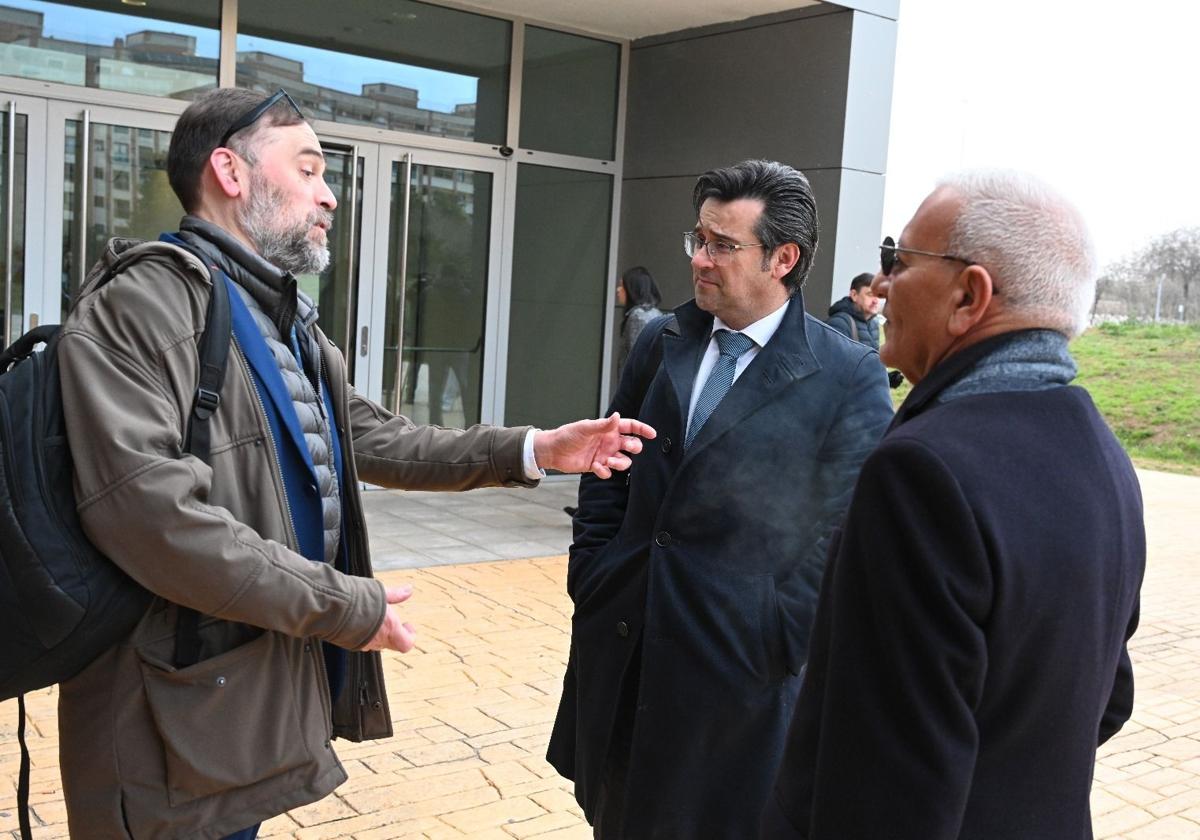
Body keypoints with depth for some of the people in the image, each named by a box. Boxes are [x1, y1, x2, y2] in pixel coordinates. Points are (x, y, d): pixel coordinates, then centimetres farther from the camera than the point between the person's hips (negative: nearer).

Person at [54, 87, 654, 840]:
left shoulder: (289, 321, 16)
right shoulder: (143, 304, -17)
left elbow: (372, 439, 15)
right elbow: (149, 513, -28)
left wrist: (532, 450, 6)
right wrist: (343, 606, -21)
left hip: (270, 687, 9)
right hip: (181, 720, -9)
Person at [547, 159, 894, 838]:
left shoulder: (850, 375, -10)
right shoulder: (662, 343, 6)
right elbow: (608, 475, 13)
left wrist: (780, 642, -11)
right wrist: (590, 572, 5)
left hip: (741, 667, -4)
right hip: (623, 651, 5)